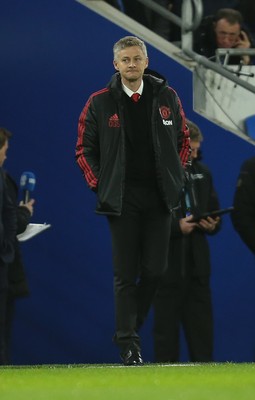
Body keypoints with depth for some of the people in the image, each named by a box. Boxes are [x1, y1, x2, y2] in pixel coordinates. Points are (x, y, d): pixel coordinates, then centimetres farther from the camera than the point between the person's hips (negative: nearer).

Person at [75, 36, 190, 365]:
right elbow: (84, 148, 6)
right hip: (121, 199, -2)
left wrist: (175, 177, 6)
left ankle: (131, 324, 22)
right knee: (126, 273, -2)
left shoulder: (167, 98, 5)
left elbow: (183, 140, 16)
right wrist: (99, 185, -2)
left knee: (154, 269, 1)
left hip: (159, 198, 2)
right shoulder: (100, 103, 0)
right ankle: (127, 342, 1)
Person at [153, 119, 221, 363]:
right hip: (166, 267, -5)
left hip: (197, 266, 5)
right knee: (166, 328, 1)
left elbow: (213, 209, 22)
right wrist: (176, 226, -20)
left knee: (202, 329, 4)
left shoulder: (202, 172, 13)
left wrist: (212, 225, -1)